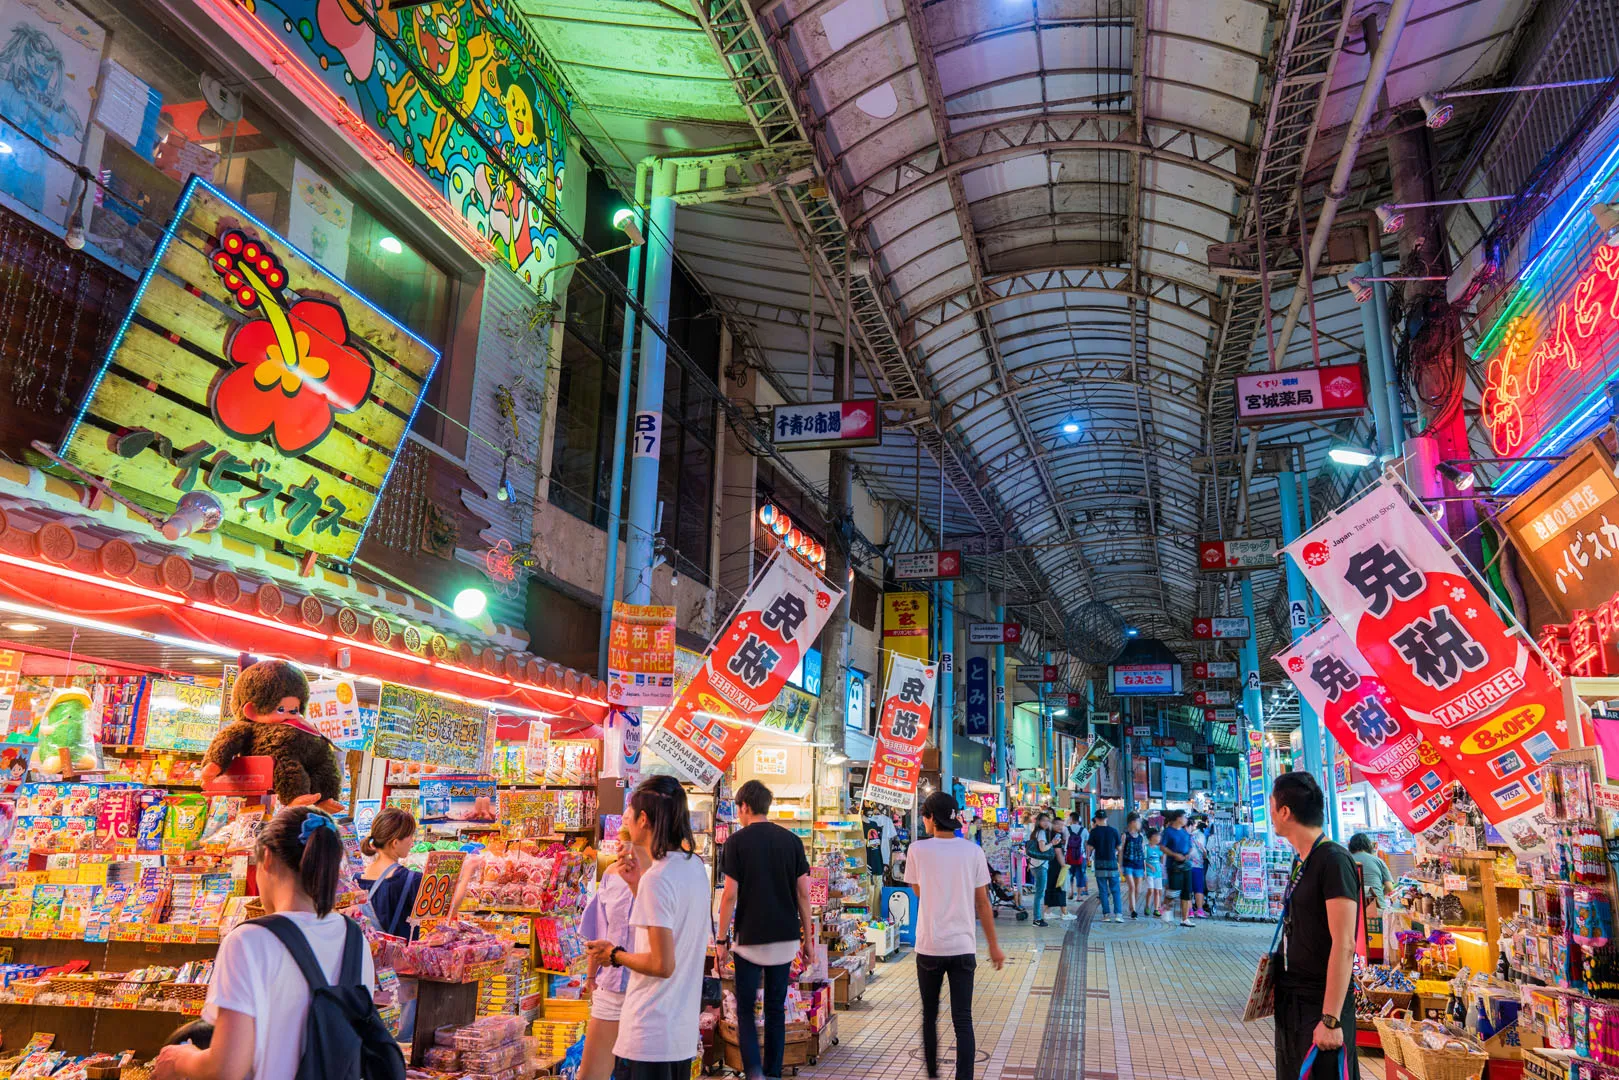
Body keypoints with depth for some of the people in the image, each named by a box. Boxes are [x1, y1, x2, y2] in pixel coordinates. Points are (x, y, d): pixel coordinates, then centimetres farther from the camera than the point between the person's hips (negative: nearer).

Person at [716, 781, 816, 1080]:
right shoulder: (792, 841, 3)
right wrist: (808, 938, 10)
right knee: (776, 1009, 15)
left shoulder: (737, 842, -7)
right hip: (786, 938, 3)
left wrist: (721, 939, -1)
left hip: (750, 938, -3)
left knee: (745, 1009, 9)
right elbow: (803, 893, 3)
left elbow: (730, 895, -9)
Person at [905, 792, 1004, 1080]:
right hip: (963, 947, 1)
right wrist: (993, 946, 10)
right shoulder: (972, 851, -2)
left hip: (929, 947, 0)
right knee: (963, 1020, 3)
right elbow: (982, 903, 1)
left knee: (930, 1015, 17)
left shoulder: (918, 850, -6)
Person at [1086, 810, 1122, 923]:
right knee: (1115, 890, 6)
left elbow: (1090, 847, -5)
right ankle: (1117, 914, -4)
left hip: (1100, 863, -1)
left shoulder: (1094, 831, -6)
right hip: (1112, 862, 1)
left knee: (1103, 890, 5)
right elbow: (1119, 847, 4)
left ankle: (1106, 914, 3)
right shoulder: (1113, 831, -3)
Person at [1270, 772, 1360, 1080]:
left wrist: (1331, 1020, -24)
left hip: (1319, 1005, -8)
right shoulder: (1302, 862, 9)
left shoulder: (1334, 861, -18)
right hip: (1289, 1001, 8)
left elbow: (1343, 946, -22)